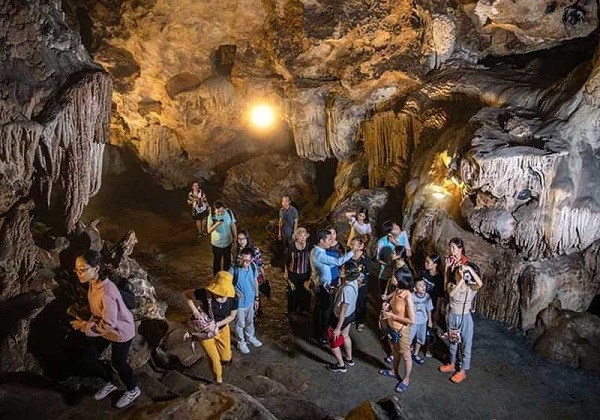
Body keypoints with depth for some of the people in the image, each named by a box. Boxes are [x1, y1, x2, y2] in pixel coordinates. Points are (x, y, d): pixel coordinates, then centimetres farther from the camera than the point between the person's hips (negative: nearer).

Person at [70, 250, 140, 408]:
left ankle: (133, 390, 41)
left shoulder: (106, 293, -38)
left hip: (120, 331, -8)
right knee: (88, 359, 15)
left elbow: (108, 324, -29)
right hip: (102, 327, 8)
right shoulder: (93, 283, -10)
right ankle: (109, 384, 42)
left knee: (118, 362, 13)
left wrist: (85, 326, -21)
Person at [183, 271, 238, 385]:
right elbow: (186, 294, -19)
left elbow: (232, 316, -10)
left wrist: (217, 324, -23)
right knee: (214, 358, 10)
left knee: (226, 358, 16)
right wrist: (195, 310, -28)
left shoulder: (233, 299, -28)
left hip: (222, 329, 2)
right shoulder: (205, 293, -35)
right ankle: (218, 375, 43)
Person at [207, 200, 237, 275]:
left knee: (227, 261, 21)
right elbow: (209, 231, -23)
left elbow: (233, 226, -4)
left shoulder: (229, 213, -16)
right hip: (217, 243, -2)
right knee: (217, 261, 18)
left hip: (228, 242, 2)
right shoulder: (212, 216, -21)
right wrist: (216, 224, -42)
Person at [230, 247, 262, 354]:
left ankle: (250, 337, 52)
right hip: (239, 302, -4)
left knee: (250, 321, 26)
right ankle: (241, 342, 41)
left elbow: (255, 282, 1)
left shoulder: (253, 267, -14)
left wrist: (256, 298, 8)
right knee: (240, 323, 17)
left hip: (250, 300, 4)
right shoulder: (234, 269, -26)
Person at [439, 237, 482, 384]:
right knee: (453, 342, 22)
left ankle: (463, 371, 28)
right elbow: (450, 293, -27)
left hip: (465, 317, -4)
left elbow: (480, 283, -38)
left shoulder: (471, 288, -17)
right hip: (452, 316, 4)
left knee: (465, 345, 12)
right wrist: (460, 282, -32)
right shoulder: (452, 284, -7)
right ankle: (452, 364, 42)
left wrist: (469, 269, -40)